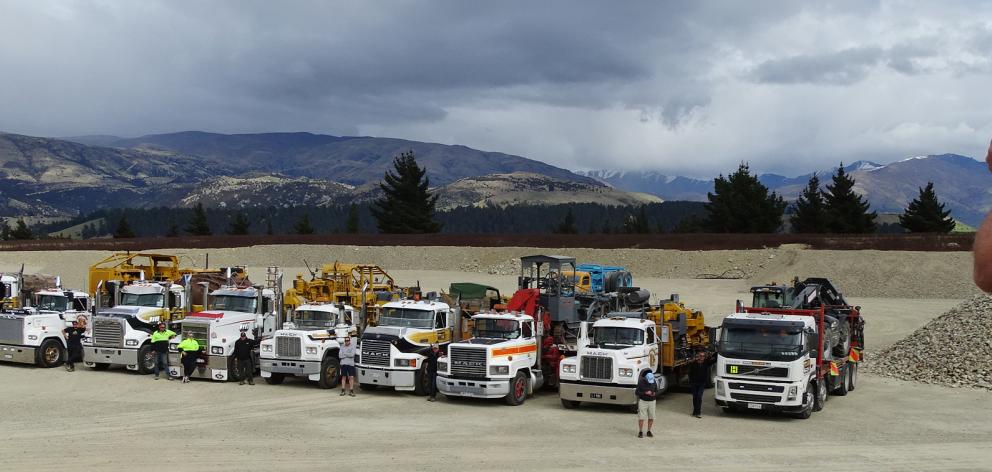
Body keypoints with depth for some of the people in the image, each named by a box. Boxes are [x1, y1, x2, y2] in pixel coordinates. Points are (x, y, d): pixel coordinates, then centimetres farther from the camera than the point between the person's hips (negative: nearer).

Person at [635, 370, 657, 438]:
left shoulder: (654, 383, 0)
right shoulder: (641, 382, -12)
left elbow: (656, 391, 9)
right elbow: (636, 392, -10)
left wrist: (654, 394, -14)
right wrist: (645, 392, -21)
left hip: (652, 401, 3)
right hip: (643, 401, -3)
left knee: (651, 417, 3)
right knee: (641, 417, -5)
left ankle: (649, 431, 16)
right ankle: (640, 432, 4)